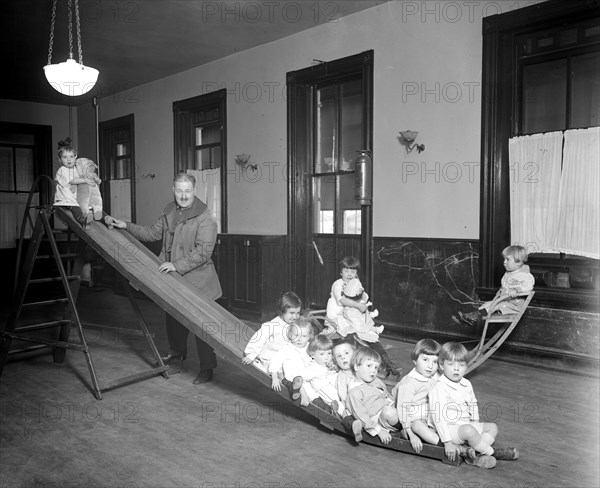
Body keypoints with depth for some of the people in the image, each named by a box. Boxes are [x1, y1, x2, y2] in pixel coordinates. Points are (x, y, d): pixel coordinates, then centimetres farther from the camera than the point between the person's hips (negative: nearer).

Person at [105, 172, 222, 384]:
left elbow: (203, 251, -22)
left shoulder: (204, 217, -16)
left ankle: (207, 368, 10)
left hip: (197, 280, -7)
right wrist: (126, 226, 11)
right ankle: (178, 351, 48)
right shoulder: (169, 211, 9)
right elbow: (152, 233, 19)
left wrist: (178, 265, -26)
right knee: (173, 317, 22)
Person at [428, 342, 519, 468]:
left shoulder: (466, 384, 6)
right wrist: (447, 442, -24)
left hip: (466, 424, 9)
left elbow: (473, 406, 21)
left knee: (492, 427, 6)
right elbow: (438, 417, -23)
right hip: (449, 428, -9)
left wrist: (476, 423, 11)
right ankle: (493, 452, -10)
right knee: (468, 430, -34)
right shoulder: (439, 389, -20)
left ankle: (474, 455, -17)